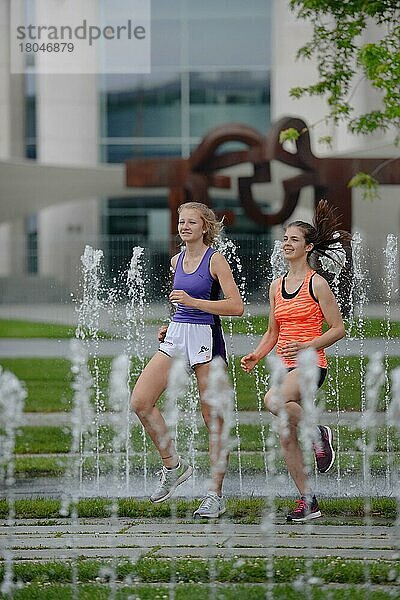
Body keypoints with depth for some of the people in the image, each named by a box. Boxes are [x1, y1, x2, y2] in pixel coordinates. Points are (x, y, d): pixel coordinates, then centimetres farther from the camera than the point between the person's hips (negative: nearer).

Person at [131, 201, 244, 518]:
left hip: (206, 339, -7)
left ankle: (216, 495, 5)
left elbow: (237, 307, -15)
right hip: (176, 337, 7)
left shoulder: (215, 260, -8)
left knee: (213, 419, -1)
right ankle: (173, 465, 7)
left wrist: (193, 302, -19)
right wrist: (173, 324, 14)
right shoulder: (177, 261, 13)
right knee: (140, 401, -8)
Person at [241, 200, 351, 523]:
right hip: (287, 367, 7)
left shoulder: (316, 284, -6)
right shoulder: (277, 286, 13)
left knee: (274, 401, -35)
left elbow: (338, 329, -7)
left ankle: (318, 433, -11)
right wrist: (256, 356, 3)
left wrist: (306, 347, -19)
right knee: (287, 438, 4)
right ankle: (308, 501, 14)